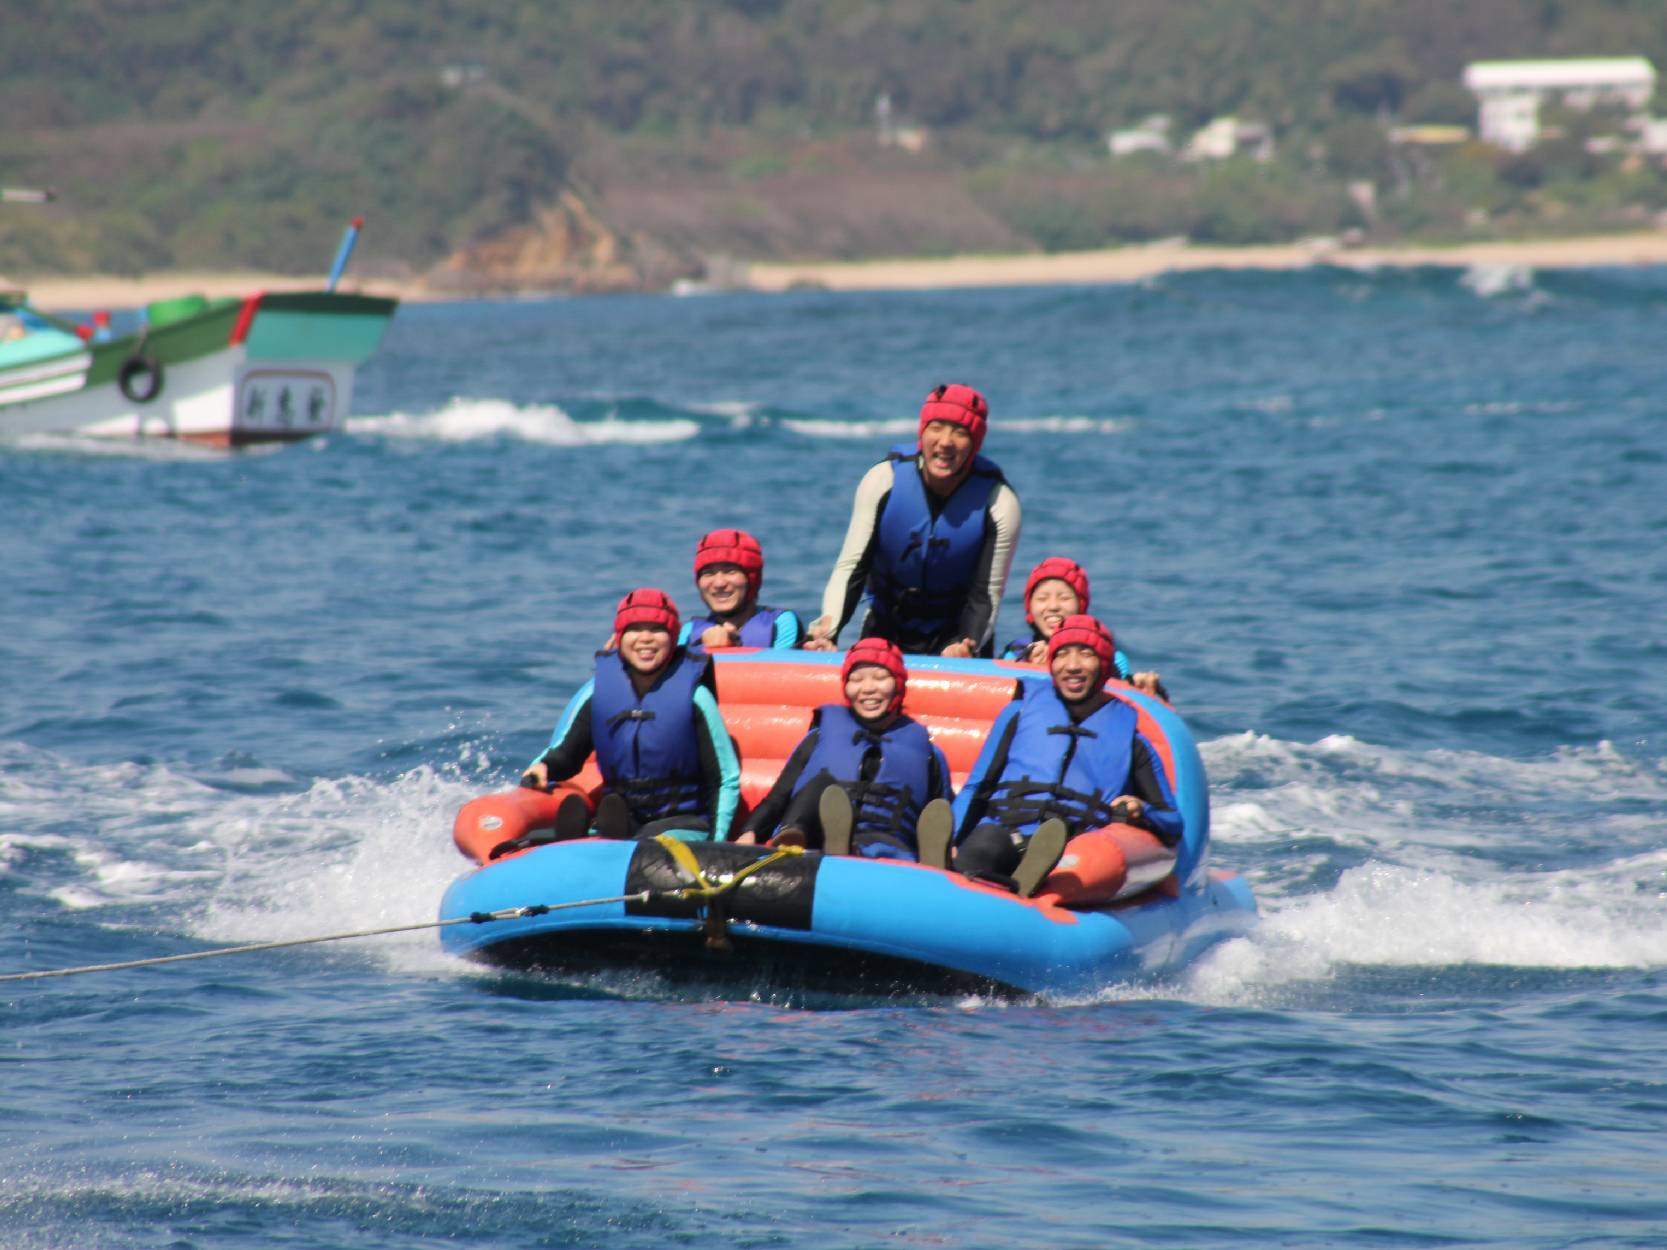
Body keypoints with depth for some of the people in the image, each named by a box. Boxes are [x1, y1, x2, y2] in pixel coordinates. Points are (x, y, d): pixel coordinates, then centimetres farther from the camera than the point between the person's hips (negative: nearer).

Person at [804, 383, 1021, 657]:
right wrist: (826, 630, -30)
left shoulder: (998, 503, -15)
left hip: (958, 637, -1)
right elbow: (850, 567, -13)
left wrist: (966, 648, -33)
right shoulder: (884, 479, -14)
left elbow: (986, 594, -13)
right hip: (885, 631, 1)